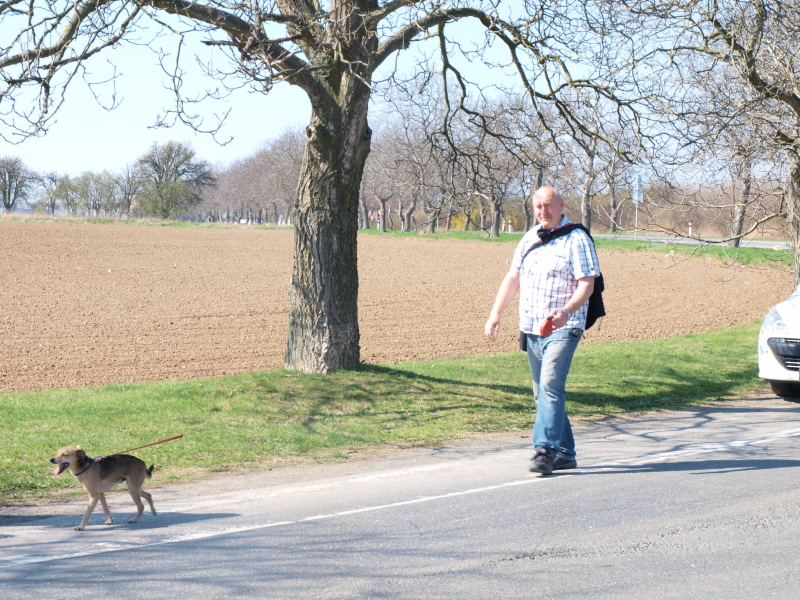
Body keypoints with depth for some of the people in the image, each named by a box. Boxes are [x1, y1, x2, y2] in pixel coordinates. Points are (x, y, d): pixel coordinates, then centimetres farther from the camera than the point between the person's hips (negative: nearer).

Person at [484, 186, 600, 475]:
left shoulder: (577, 240, -5)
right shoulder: (529, 239, 15)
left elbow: (587, 284, -13)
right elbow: (512, 278, 19)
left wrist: (566, 311, -30)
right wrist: (495, 314, 10)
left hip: (562, 329, -7)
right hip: (531, 328, 7)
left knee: (551, 385, -20)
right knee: (543, 393, 9)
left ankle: (545, 449, -23)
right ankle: (565, 453, 16)